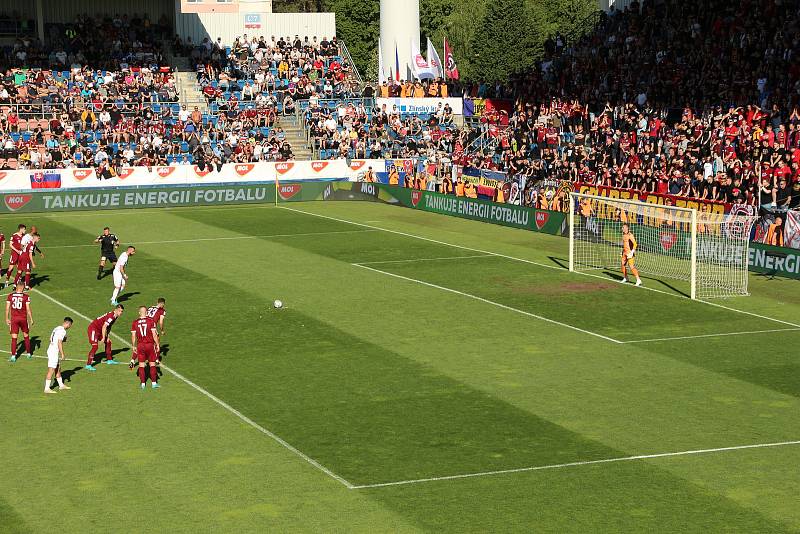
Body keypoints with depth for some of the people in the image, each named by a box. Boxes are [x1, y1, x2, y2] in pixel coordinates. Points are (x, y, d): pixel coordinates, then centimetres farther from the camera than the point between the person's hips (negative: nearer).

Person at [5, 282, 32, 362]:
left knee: (14, 338, 3)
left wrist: (7, 318, 12)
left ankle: (13, 356, -3)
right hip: (23, 319, -1)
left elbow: (7, 308, 2)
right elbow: (28, 309, -6)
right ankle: (29, 354, 26)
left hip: (14, 319, 1)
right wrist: (31, 319, 4)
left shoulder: (10, 296, -1)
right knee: (26, 336, 17)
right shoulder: (26, 297, -7)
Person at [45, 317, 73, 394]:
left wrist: (64, 339, 17)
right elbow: (59, 343, -21)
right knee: (51, 370, -7)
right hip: (54, 352, -10)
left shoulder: (56, 328, 12)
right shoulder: (62, 331, -16)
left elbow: (51, 339, 19)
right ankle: (47, 388, -6)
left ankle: (61, 385, 30)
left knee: (58, 368, 19)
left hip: (51, 350, 10)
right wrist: (62, 354, -17)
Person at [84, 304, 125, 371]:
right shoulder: (111, 316, -23)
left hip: (99, 330, 10)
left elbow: (109, 327, 15)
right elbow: (104, 327, -25)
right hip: (93, 329, -10)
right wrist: (103, 338, -19)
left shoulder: (115, 316, 8)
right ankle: (88, 365, -20)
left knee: (108, 342, 18)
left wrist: (108, 337, 7)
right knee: (95, 347, -18)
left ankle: (109, 360, 32)